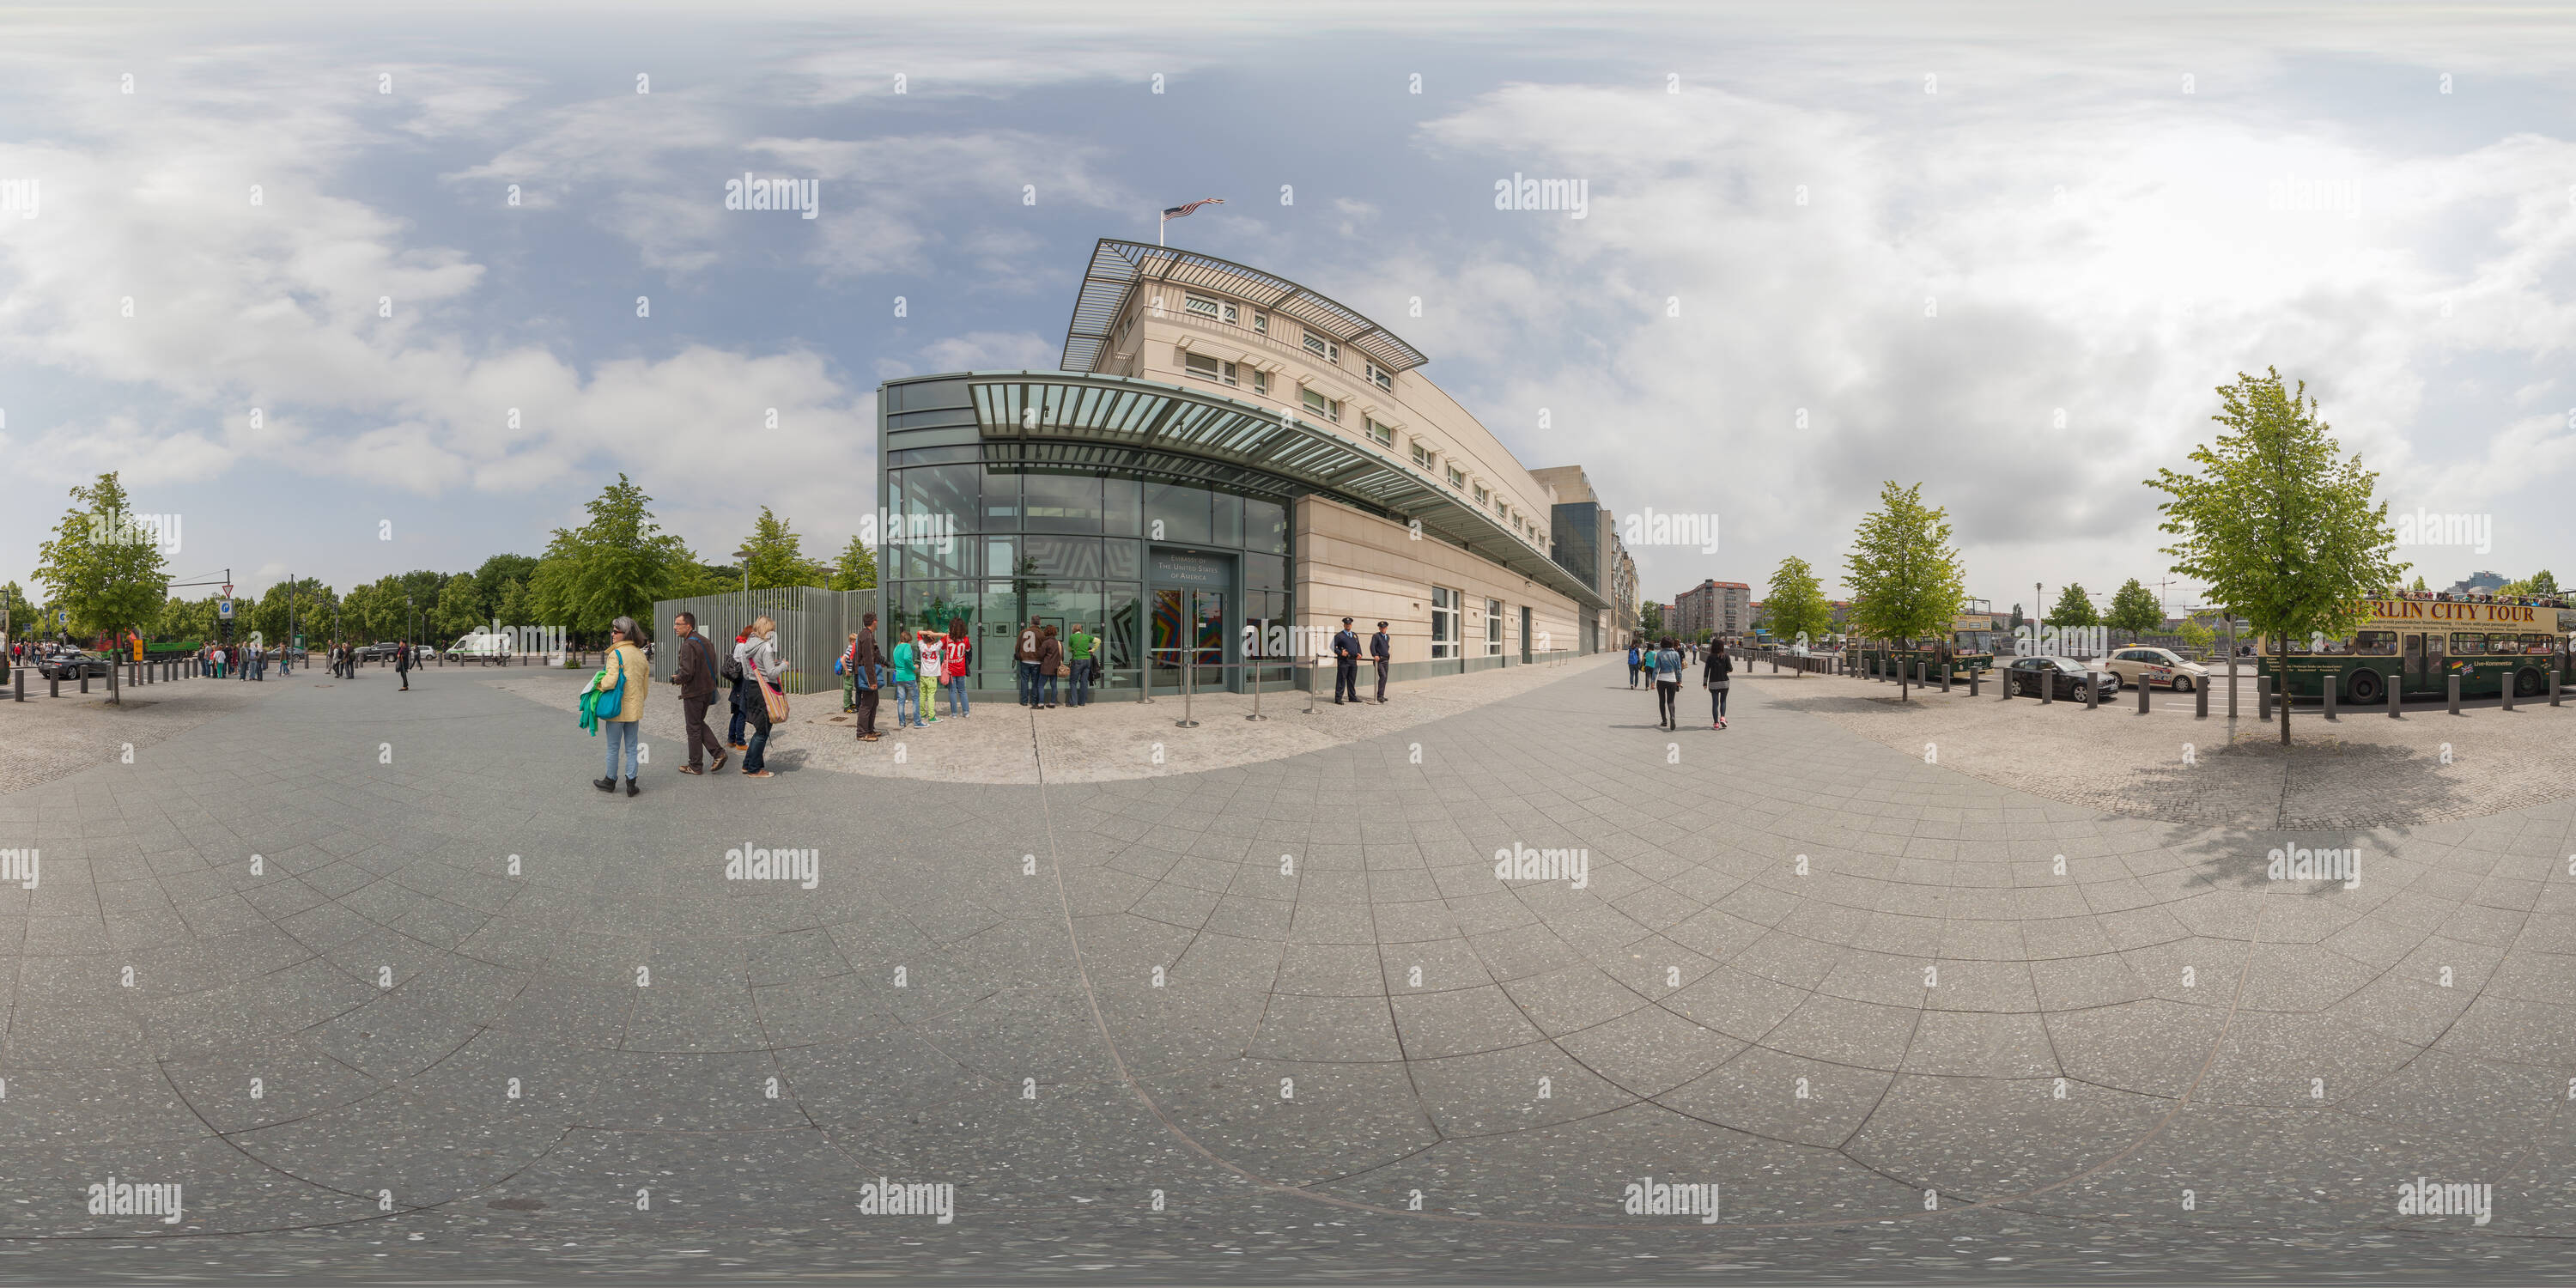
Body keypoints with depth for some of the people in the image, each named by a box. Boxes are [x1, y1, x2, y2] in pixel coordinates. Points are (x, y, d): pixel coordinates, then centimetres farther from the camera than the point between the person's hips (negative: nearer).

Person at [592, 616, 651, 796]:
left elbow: (610, 681, -23)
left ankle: (610, 780, 20)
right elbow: (645, 685, 12)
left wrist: (599, 685, -2)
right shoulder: (641, 655, 6)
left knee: (613, 747, 8)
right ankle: (631, 783, 11)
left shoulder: (616, 654, -16)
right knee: (631, 747, 11)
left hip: (617, 708, -6)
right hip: (634, 709, 6)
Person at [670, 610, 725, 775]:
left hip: (693, 693, -9)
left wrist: (676, 679, -3)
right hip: (707, 690, 9)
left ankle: (695, 766, 11)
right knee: (699, 723, 20)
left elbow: (687, 673, -25)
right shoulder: (704, 641, 9)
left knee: (693, 728, 3)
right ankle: (718, 752, 7)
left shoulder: (689, 645, -20)